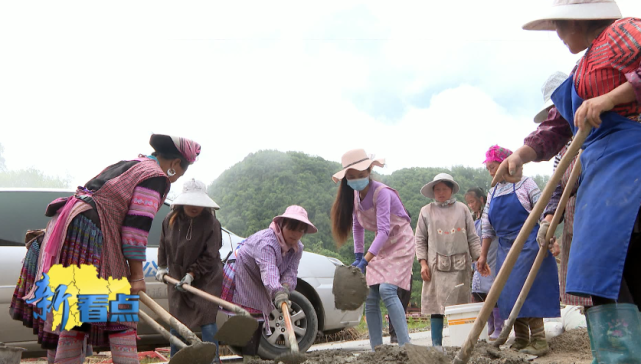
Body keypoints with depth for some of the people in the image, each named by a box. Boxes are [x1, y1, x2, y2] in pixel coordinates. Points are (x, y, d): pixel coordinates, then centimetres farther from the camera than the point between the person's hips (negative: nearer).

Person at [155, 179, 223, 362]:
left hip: (206, 279, -4)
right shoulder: (171, 220, -4)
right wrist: (162, 267, 7)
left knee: (207, 321, -8)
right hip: (176, 278, 4)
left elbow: (209, 256, -15)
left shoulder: (210, 222, -17)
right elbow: (163, 245, 13)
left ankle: (213, 359, -1)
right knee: (176, 321, 10)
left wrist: (192, 274, -20)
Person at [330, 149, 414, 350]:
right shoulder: (354, 194, -1)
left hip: (400, 242, -7)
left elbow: (384, 230, -32)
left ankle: (405, 344, -25)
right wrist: (358, 255, 5)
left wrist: (365, 261, -39)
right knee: (370, 297, -2)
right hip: (380, 245, 7)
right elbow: (357, 225, 12)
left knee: (386, 289, -25)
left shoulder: (381, 192, -24)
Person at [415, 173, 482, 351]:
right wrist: (423, 263, -1)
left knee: (459, 305, 1)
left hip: (460, 265, 1)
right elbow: (420, 239, 8)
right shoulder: (426, 211, 8)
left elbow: (472, 238, 10)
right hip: (436, 265, -1)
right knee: (436, 304, -4)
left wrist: (479, 259, 2)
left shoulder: (462, 209, 10)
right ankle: (436, 344, -1)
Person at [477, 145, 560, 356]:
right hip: (506, 249, 6)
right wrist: (483, 255, 11)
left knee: (527, 291, -11)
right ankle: (520, 341, 12)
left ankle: (538, 341, -6)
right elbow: (488, 227, 14)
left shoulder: (524, 183, -2)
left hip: (528, 244, -6)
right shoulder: (492, 193, 13)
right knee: (510, 294, 4)